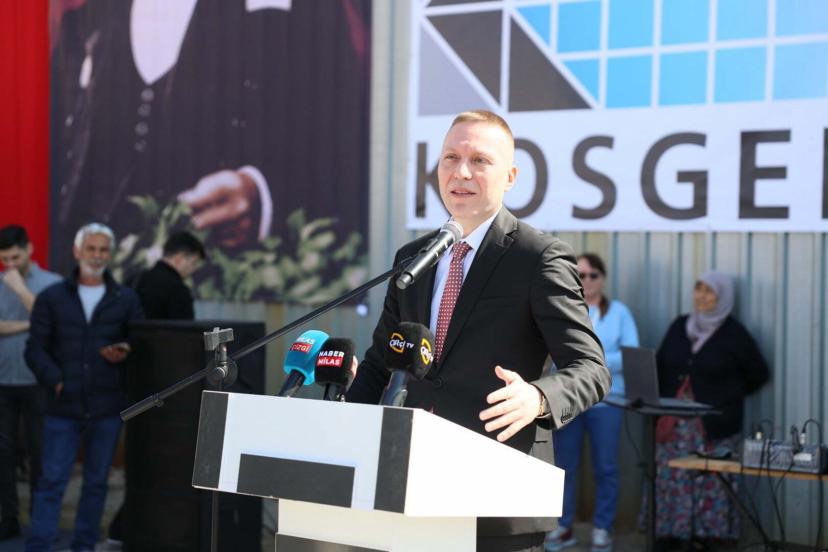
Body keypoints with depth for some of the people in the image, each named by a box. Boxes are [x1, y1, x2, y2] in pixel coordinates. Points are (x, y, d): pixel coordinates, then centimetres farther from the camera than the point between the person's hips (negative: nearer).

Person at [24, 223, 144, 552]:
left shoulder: (126, 300, 7)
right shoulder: (51, 298, 5)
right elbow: (35, 348, 2)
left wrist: (126, 353, -15)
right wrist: (55, 380, -14)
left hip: (107, 407, 1)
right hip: (63, 407, -1)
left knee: (96, 483, 9)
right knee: (51, 481, -2)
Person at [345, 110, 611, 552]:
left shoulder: (540, 258, -7)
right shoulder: (411, 258, 12)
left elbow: (590, 369, -12)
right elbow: (379, 362, 19)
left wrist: (538, 399, -33)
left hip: (501, 502, -5)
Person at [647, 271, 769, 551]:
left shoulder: (734, 334, -2)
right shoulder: (679, 326, 10)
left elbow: (758, 374, 5)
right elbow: (660, 367, 14)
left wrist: (726, 398, 4)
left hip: (715, 426, -4)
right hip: (674, 423, 4)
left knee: (709, 483, -4)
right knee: (670, 480, 2)